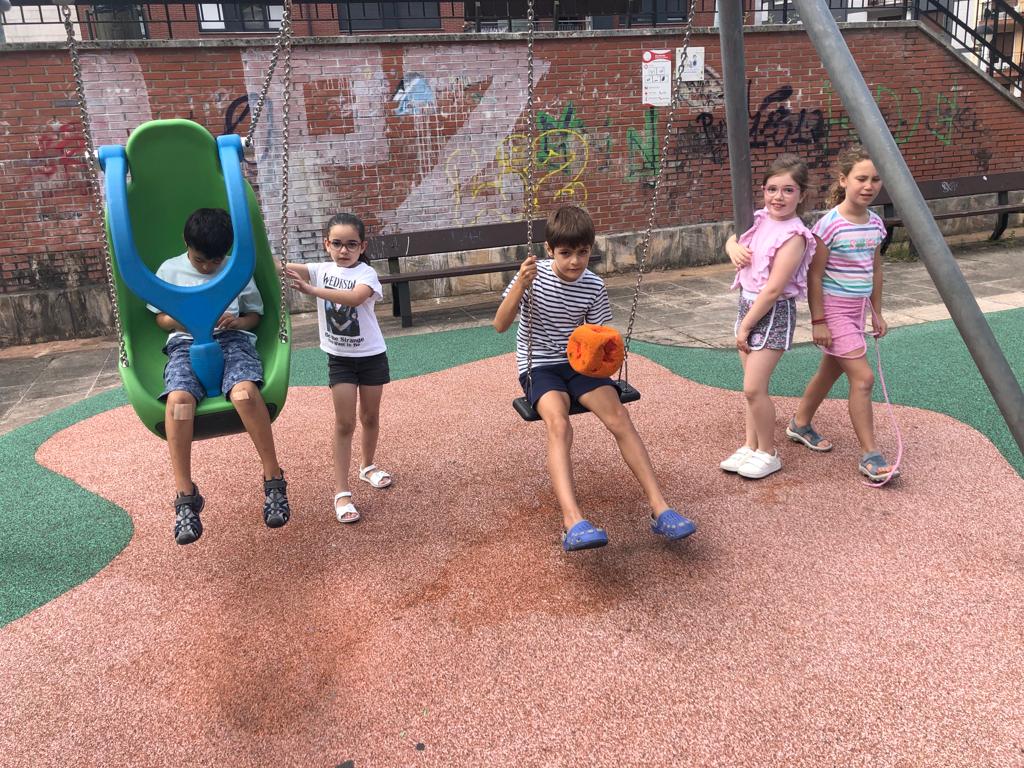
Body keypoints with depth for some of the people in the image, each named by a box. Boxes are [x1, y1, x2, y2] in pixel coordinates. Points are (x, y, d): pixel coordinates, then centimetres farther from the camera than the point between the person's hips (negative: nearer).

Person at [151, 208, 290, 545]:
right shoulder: (169, 270, 12)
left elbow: (255, 314, 18)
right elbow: (160, 318, 16)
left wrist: (237, 321, -6)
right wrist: (178, 320, -7)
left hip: (233, 340, -1)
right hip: (186, 344, 1)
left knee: (245, 393, -36)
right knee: (179, 399, -34)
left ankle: (273, 479, -22)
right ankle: (186, 498, -25)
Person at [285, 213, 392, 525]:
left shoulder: (366, 273, -16)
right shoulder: (321, 270, -5)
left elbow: (354, 298, -37)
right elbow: (284, 267, -18)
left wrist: (312, 290, -43)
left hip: (371, 356, -1)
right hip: (339, 358, 1)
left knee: (370, 417, 14)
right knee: (344, 423, 1)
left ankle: (368, 467, 39)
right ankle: (342, 492, 4)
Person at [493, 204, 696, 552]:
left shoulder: (594, 287, 0)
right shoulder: (534, 275, -8)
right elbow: (500, 325, -14)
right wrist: (519, 285, -28)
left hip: (579, 363, 3)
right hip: (539, 367, -3)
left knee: (618, 416, -21)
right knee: (558, 424, -32)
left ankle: (659, 508, -20)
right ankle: (573, 521, -46)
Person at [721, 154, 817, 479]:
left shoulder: (794, 236, -19)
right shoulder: (760, 219, 3)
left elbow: (774, 289, -21)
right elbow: (732, 240, 21)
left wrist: (745, 326, -14)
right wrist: (733, 248, -4)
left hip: (773, 313, -7)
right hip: (748, 304, 7)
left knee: (754, 388, -8)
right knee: (753, 386, 13)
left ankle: (768, 453, 9)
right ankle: (750, 446, 24)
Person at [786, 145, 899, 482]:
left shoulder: (875, 223, 5)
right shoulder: (830, 224, -18)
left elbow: (875, 269, 16)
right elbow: (814, 274, -16)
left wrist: (876, 312, 17)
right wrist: (818, 320, -16)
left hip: (856, 312, 8)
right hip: (833, 312, -8)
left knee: (831, 370, 19)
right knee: (863, 377, -10)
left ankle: (800, 423, 39)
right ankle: (870, 455, -2)